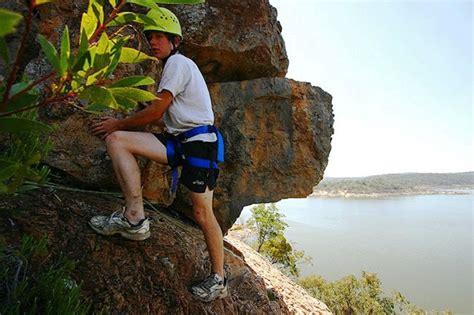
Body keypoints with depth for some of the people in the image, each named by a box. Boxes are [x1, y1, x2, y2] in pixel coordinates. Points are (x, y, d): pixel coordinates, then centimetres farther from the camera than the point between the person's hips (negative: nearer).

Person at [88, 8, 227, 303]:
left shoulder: (178, 62, -5)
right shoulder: (174, 66, 25)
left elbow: (156, 111, -11)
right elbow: (161, 114, 18)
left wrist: (118, 123, 2)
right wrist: (119, 125, 10)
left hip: (200, 141, -9)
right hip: (180, 140, 9)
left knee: (202, 212, -8)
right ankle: (135, 217, -7)